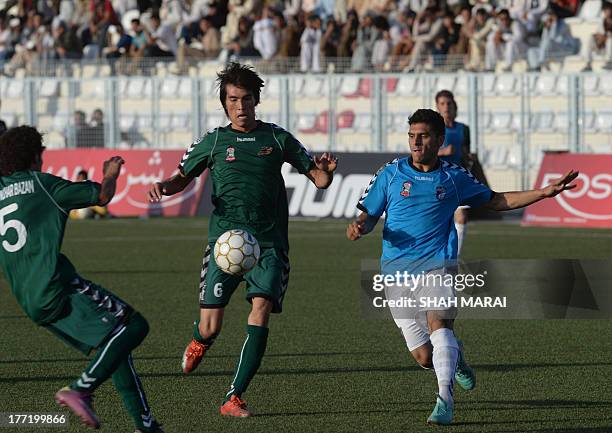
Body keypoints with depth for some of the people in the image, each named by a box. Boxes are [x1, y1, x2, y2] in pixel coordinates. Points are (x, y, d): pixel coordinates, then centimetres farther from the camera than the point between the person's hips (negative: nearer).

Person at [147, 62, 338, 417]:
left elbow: (319, 180, 12)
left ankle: (234, 398, -15)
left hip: (268, 242, 0)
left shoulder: (277, 138, 9)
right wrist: (164, 186, -4)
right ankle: (200, 342, 35)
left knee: (261, 310, -20)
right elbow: (183, 177, 19)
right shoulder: (214, 141, 9)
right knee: (211, 327, -6)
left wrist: (327, 170, -12)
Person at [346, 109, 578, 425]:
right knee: (424, 357, 0)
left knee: (438, 323, -30)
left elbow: (497, 201, 21)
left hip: (437, 265, -1)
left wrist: (544, 192, 14)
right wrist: (358, 227, -13)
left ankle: (444, 399, -32)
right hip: (396, 270, 1)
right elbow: (369, 215, 11)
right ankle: (455, 357, 35)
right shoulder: (390, 174, 8)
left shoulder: (454, 177, 10)